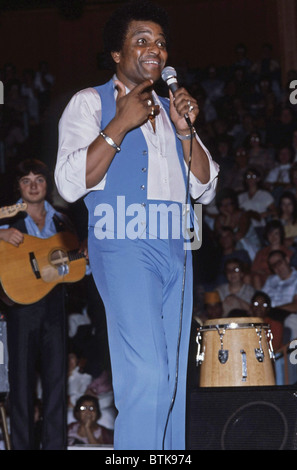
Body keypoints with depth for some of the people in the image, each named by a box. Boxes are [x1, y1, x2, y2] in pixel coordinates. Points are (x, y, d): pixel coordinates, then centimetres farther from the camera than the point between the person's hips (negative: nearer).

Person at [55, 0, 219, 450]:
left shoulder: (168, 109, 22)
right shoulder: (90, 103, 6)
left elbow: (206, 189, 16)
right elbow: (70, 184, -8)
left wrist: (185, 130, 1)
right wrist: (121, 124, -12)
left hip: (175, 248, 6)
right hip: (124, 246, -6)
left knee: (173, 380, 4)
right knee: (147, 377, -20)